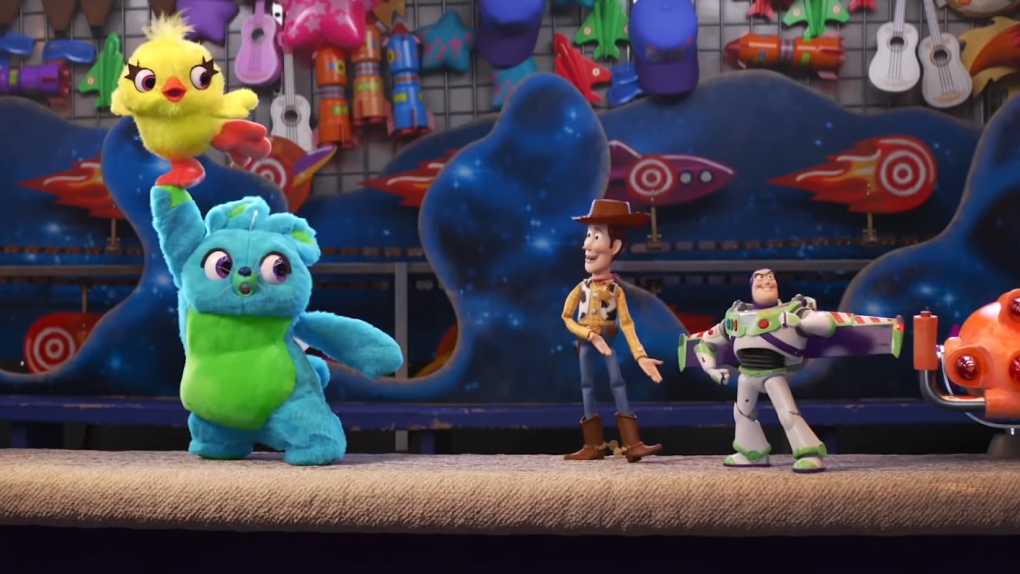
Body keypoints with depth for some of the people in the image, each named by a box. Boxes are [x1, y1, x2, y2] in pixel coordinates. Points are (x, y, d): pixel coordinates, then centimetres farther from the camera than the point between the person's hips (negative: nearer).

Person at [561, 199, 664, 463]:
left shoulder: (616, 290, -2)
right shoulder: (582, 287, 1)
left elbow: (626, 324, -4)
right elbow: (567, 318, 0)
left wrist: (640, 356, -10)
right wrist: (589, 335, -14)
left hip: (608, 342, -2)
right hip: (585, 343, 2)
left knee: (618, 384, -8)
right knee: (587, 387, 3)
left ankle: (632, 444, -9)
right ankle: (594, 446, 8)